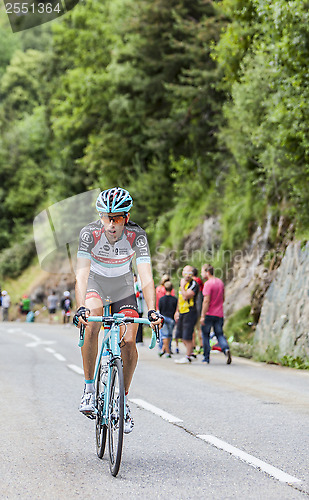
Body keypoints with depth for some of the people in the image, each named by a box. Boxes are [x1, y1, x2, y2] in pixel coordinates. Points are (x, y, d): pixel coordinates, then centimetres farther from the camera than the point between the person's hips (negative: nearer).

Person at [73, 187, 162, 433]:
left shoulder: (137, 236, -26)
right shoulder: (90, 233, -28)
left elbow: (146, 277, -31)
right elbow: (81, 275, -34)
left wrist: (152, 311, -45)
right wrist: (81, 308, -49)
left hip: (123, 287, 1)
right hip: (96, 283, -1)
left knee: (129, 342, -14)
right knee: (91, 324, -30)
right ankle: (89, 388, -16)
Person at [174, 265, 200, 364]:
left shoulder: (194, 284, -12)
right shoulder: (182, 282, 15)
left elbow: (186, 296, -24)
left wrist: (182, 286, -13)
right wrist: (177, 311, 25)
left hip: (190, 312, -9)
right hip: (182, 313, 9)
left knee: (187, 336, -8)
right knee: (181, 335, 12)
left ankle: (188, 357, -1)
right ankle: (191, 353, 25)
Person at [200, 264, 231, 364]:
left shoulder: (208, 284, -15)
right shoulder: (220, 282, 10)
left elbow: (206, 301, -19)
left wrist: (202, 316, -18)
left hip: (209, 314, -6)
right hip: (219, 314, 6)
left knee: (205, 335, 7)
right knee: (220, 334, 9)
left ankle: (206, 357, 10)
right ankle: (226, 349, -18)